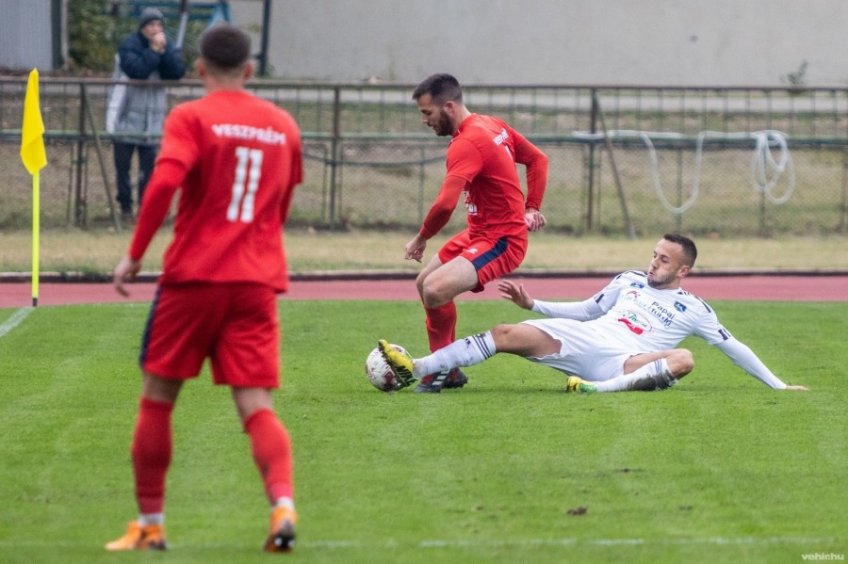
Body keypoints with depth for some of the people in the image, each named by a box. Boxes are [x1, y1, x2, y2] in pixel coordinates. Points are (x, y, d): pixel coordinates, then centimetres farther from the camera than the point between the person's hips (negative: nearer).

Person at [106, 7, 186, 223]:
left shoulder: (168, 47, 6)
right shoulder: (129, 45, -7)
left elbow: (177, 72, -10)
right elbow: (137, 70, -23)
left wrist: (164, 51, -17)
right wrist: (154, 51, -20)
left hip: (152, 119, 3)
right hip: (126, 115, -3)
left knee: (149, 165, 0)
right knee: (123, 164, 3)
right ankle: (125, 207, 12)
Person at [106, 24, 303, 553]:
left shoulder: (191, 118, -5)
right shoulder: (283, 125, 11)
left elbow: (164, 182, -19)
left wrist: (135, 253, -11)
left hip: (193, 276, -3)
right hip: (258, 281, 3)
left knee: (157, 399, 12)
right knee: (257, 406, -1)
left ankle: (150, 524, 17)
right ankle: (283, 505, -26)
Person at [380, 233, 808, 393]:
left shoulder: (693, 310, 15)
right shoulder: (629, 281, 26)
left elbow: (733, 348, 15)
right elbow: (586, 310, 29)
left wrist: (777, 385, 9)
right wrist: (533, 305, 19)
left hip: (621, 363, -3)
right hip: (580, 339, 3)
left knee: (683, 360, -33)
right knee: (507, 334, -19)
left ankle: (602, 389, -48)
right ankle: (413, 369, -31)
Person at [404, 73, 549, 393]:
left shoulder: (467, 143, -23)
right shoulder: (495, 126, 7)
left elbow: (445, 204, -32)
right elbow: (538, 159, 19)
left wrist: (421, 240, -16)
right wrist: (531, 208, 15)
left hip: (501, 241, -11)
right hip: (479, 233, 11)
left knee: (435, 290, -26)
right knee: (424, 282, 17)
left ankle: (442, 369, -6)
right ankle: (448, 370, 23)